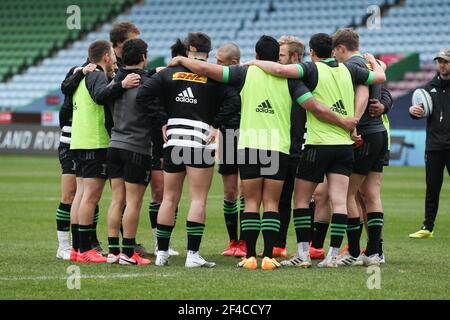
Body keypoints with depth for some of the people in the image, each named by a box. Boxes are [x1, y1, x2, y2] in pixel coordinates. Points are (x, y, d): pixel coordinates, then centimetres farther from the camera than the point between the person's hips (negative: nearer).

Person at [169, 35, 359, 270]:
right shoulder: (289, 78, 3)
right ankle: (268, 257, -4)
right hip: (279, 147, 0)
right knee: (271, 204, 5)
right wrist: (344, 123, 7)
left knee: (251, 203, 5)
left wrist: (181, 60, 16)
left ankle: (250, 257, 0)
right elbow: (316, 108, -2)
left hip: (249, 146, 0)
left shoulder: (245, 73, 3)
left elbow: (205, 69, -1)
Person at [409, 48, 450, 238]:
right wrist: (413, 110, -6)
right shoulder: (431, 86, 11)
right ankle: (427, 227, 12)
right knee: (432, 188, 7)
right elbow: (421, 109, 17)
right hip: (434, 145, 4)